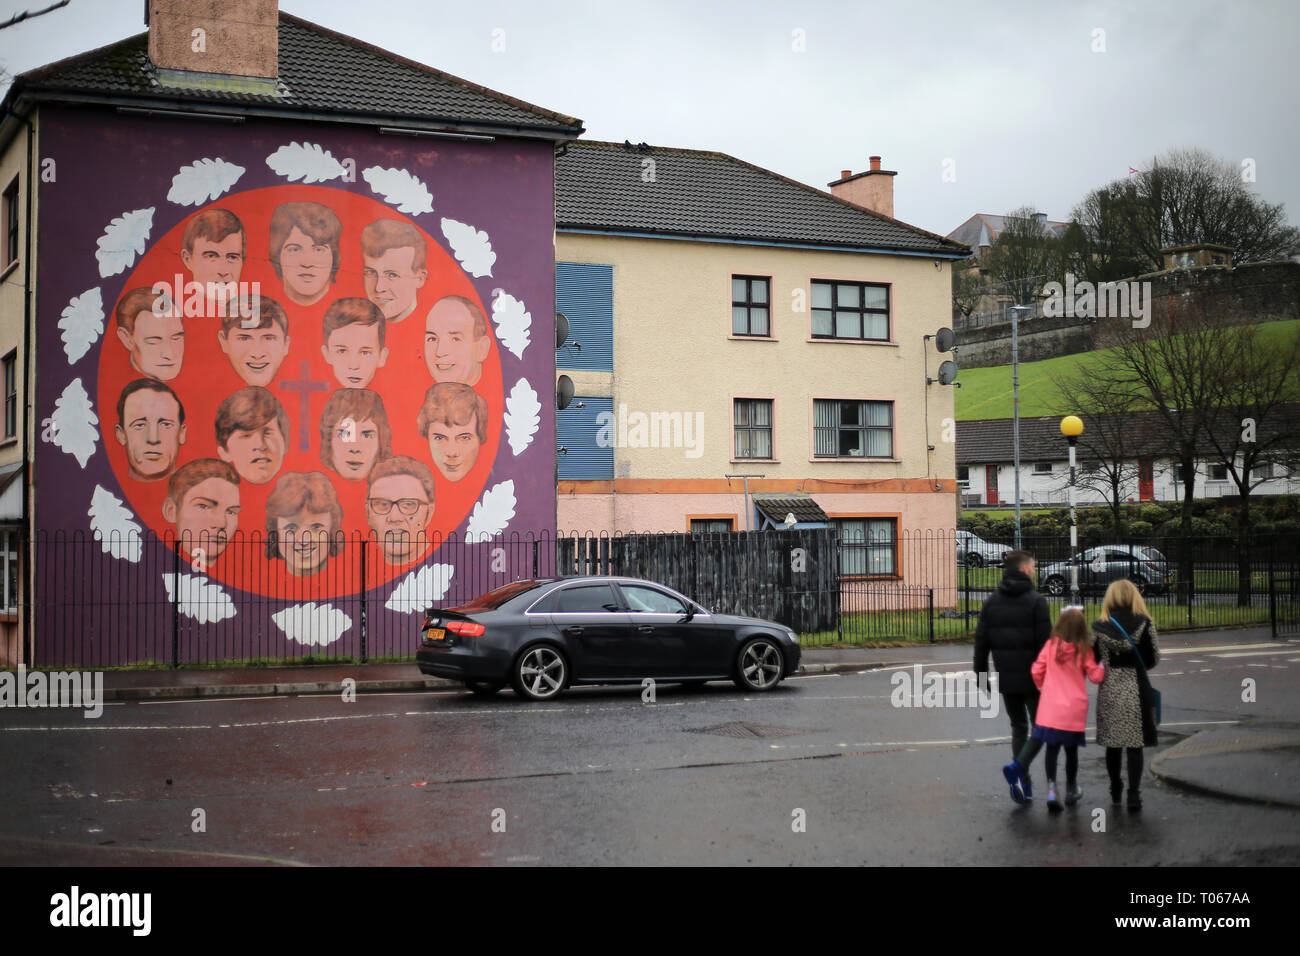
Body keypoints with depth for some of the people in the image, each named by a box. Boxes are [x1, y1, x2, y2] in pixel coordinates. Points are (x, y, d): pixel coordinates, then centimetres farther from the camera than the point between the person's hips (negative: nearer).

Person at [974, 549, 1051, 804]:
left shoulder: (991, 602, 6)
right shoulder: (1036, 601, -10)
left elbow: (981, 642, 6)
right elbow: (1045, 642, -14)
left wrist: (982, 676, 12)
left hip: (1006, 678, 5)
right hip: (1033, 677, -5)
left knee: (1018, 728, 16)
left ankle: (1023, 784, 11)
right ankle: (1018, 767, -15)